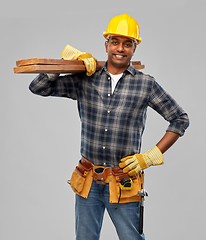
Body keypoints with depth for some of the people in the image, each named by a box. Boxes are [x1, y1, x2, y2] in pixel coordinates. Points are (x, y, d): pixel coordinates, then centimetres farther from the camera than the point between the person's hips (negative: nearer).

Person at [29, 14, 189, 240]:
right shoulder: (85, 80, 1)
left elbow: (180, 119, 4)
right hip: (87, 181, 2)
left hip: (124, 184, -2)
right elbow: (37, 87, 4)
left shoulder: (146, 84, -3)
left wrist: (150, 156, -3)